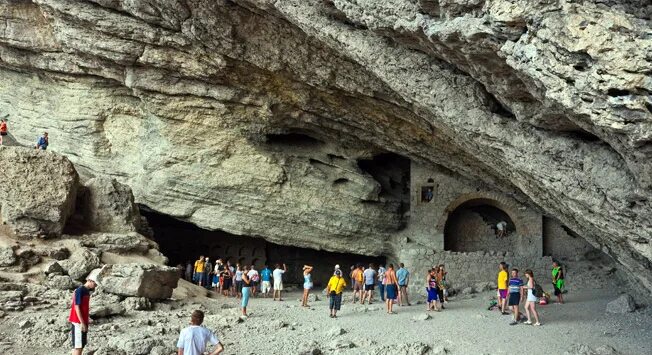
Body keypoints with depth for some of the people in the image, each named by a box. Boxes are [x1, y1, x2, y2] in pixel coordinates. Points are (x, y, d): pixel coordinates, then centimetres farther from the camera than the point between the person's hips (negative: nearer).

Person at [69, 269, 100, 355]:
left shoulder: (87, 291, 11)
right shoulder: (79, 291, -16)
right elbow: (76, 307, -18)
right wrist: (82, 323, -20)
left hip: (84, 322, 9)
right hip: (78, 322, -9)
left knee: (82, 344, 12)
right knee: (78, 345, -6)